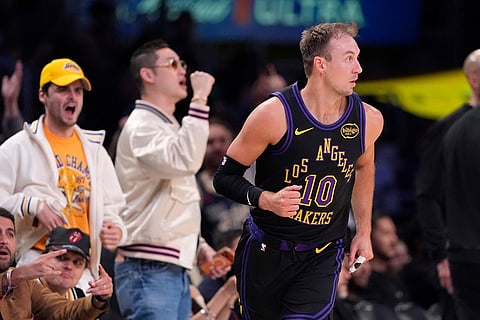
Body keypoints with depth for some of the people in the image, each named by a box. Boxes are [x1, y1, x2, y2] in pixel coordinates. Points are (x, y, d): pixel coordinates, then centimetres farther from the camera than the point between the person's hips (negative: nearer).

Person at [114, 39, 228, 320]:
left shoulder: (168, 126, 22)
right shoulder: (141, 126, -10)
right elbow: (186, 160, -29)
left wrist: (199, 246, 17)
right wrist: (200, 100, -23)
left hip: (176, 269, 10)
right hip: (150, 271, -10)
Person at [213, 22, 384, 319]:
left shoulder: (368, 120, -4)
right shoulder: (275, 114, -16)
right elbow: (225, 176, -9)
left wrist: (364, 230, 18)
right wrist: (266, 199, -27)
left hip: (322, 258, 1)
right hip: (265, 252, -1)